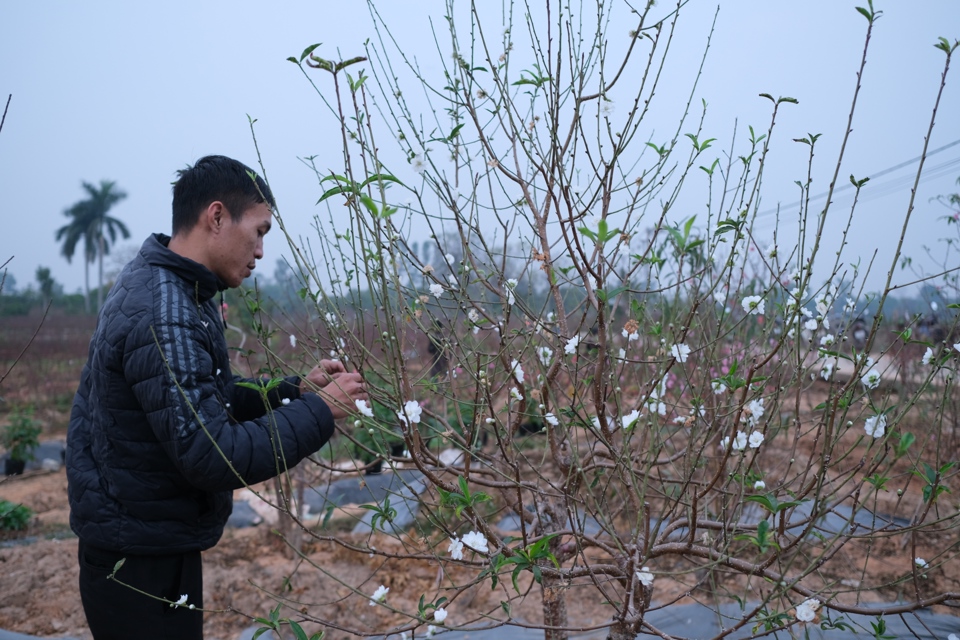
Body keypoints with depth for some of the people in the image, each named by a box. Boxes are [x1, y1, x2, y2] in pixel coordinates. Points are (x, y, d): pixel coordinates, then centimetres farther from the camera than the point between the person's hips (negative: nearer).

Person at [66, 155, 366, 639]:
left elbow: (201, 399, 12)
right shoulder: (164, 318, -26)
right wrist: (319, 412, -21)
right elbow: (211, 458, -29)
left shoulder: (163, 286, 6)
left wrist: (293, 390, 1)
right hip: (140, 562, -9)